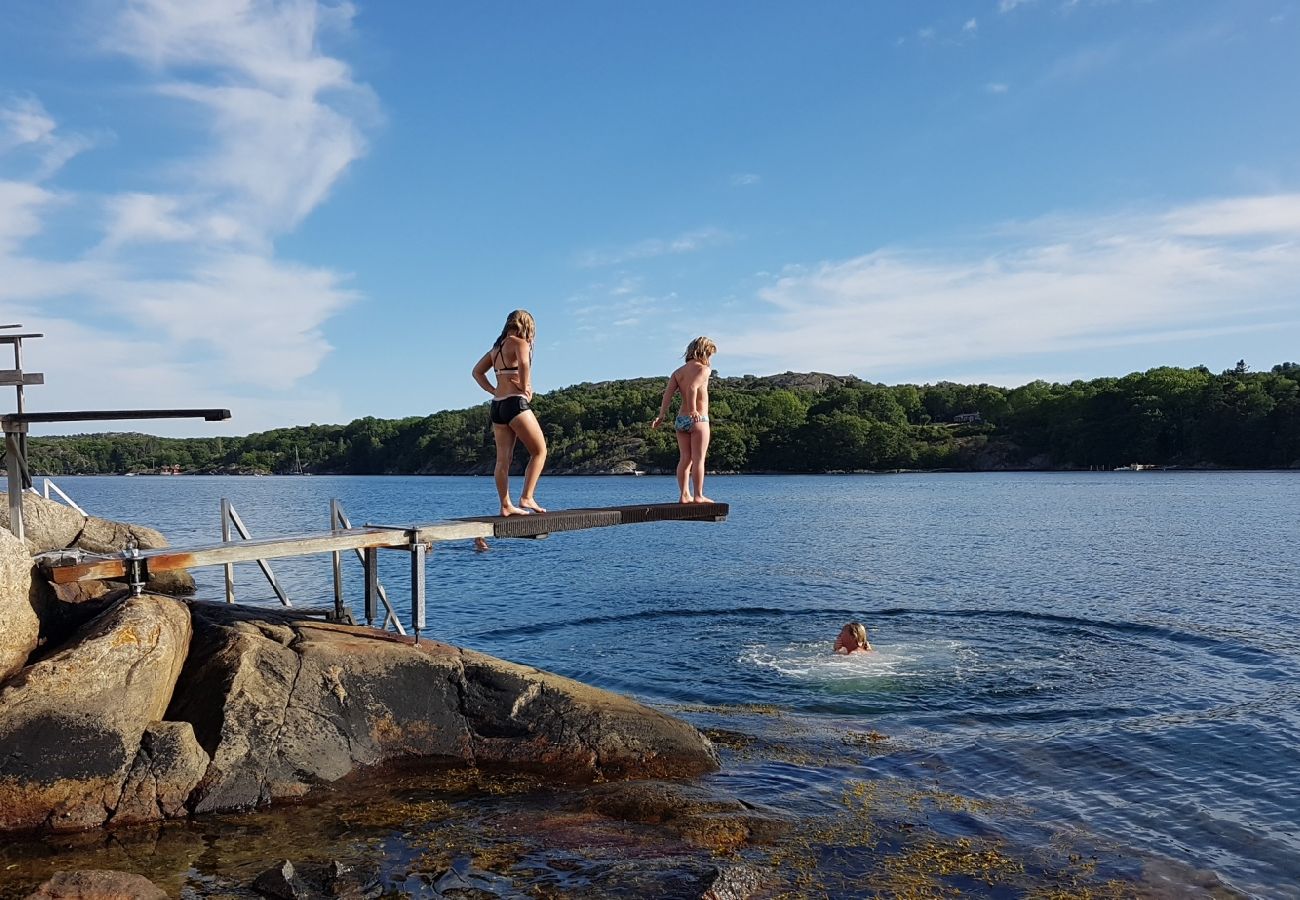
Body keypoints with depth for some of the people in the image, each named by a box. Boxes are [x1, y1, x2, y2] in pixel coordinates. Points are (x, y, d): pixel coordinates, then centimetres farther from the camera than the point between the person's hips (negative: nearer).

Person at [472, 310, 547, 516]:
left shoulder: (497, 347, 18)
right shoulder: (520, 343, -5)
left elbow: (477, 372, 23)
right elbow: (524, 363, -26)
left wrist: (493, 390, 14)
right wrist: (524, 387, -13)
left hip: (497, 405, 8)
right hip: (516, 403, -8)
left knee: (503, 458, 6)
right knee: (539, 451, 2)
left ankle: (506, 505, 5)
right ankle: (526, 498, -5)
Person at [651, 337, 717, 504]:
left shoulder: (678, 372, 10)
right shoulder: (703, 369, -7)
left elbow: (668, 392, -2)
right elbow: (692, 388, -25)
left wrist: (661, 415, -8)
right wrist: (693, 410, -30)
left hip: (681, 419, 6)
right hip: (698, 419, -6)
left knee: (685, 459, 10)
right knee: (698, 459, -1)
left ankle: (684, 495, 9)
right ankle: (698, 496, 1)